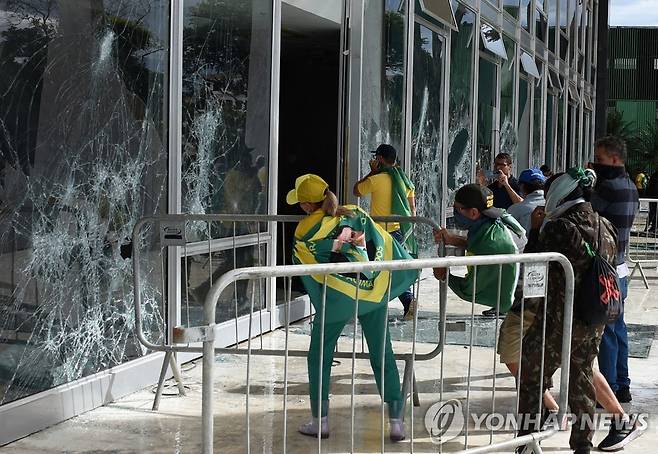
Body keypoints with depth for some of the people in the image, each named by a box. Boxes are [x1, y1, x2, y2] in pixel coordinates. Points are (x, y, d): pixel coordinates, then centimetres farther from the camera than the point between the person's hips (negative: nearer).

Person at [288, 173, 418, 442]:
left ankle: (320, 422, 18)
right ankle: (396, 423, 10)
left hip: (337, 299, -2)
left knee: (319, 357, 16)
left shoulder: (305, 232, -3)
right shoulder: (356, 214, 3)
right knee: (383, 356, 10)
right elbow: (386, 245, 3)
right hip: (375, 293, 3)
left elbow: (309, 272, 1)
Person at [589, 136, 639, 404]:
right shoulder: (630, 187, 12)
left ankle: (609, 389, -1)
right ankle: (622, 385, 22)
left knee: (605, 331, -5)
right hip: (620, 267, 9)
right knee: (617, 327, 15)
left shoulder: (608, 187, -17)